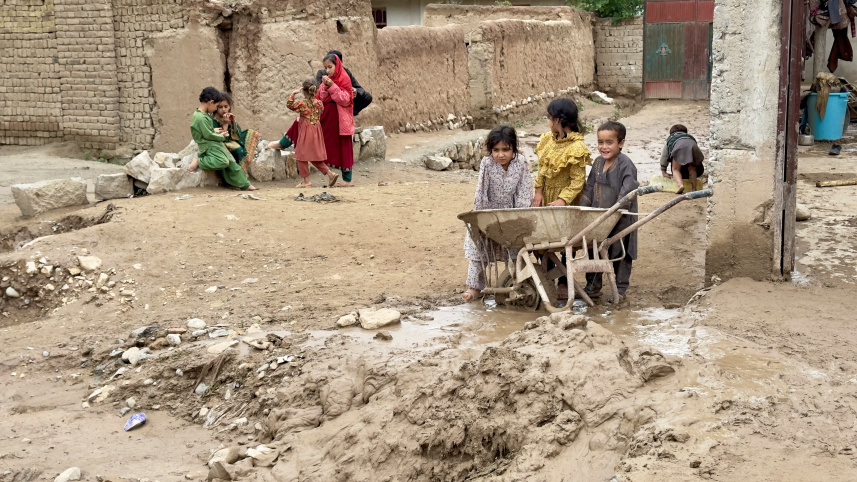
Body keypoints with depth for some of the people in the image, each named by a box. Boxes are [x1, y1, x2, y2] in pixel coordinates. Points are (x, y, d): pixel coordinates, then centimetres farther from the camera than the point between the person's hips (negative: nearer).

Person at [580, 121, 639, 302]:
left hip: (620, 219, -6)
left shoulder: (625, 164, -14)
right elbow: (590, 189, 14)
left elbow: (628, 190, -22)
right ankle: (593, 286, 22)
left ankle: (620, 288, 17)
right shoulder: (598, 163, 8)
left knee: (620, 253, 5)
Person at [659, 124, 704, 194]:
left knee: (675, 169, 5)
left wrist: (664, 172, 43)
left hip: (679, 146, -3)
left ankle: (681, 185, -21)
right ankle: (694, 188, 2)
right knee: (691, 168, 19)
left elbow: (664, 156, 39)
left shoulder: (670, 139, 39)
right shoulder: (690, 137, 46)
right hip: (692, 144, 3)